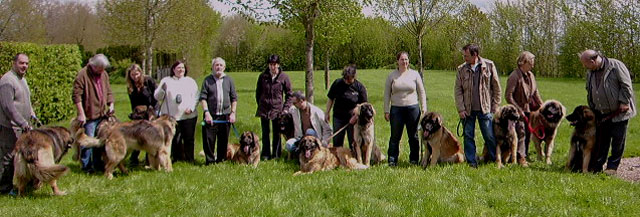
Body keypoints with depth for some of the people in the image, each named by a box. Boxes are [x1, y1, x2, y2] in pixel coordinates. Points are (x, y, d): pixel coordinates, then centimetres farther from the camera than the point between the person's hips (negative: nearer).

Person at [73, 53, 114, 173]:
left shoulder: (104, 74, 10)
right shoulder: (83, 75, -13)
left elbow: (108, 91, 21)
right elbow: (76, 96, -15)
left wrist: (111, 104, 5)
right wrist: (81, 114, -18)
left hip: (102, 114, 7)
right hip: (89, 115, -7)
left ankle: (98, 163, 25)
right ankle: (86, 166, 8)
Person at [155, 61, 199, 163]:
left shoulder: (190, 81, 14)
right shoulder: (166, 81, 11)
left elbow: (196, 96, 7)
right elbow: (157, 97, 7)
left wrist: (191, 107, -9)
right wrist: (162, 89, -13)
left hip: (189, 115, 1)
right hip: (171, 116, -1)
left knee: (189, 138, 2)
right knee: (174, 139, -3)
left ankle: (190, 159, 10)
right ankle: (177, 158, 7)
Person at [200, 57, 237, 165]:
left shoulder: (229, 80, 10)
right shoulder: (207, 80, 3)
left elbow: (234, 98, 10)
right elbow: (203, 97, -1)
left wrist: (233, 112, 1)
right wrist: (206, 112, -11)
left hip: (225, 115, 2)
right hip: (211, 115, -2)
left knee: (223, 140, 7)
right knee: (209, 139, -4)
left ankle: (221, 160, 18)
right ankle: (210, 160, 6)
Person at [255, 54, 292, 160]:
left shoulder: (284, 77, -3)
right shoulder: (262, 76, 2)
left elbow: (289, 94, 4)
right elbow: (258, 92, 14)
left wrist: (286, 108, -4)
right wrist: (260, 104, 8)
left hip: (277, 109, -1)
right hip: (264, 109, 2)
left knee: (277, 133, 5)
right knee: (265, 133, 6)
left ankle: (276, 154, 14)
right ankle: (266, 154, 14)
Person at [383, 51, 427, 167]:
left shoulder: (414, 74, 5)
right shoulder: (392, 75, 5)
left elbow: (421, 92, 8)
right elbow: (387, 94, 6)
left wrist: (424, 108, 1)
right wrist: (386, 111, 1)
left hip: (413, 108, 0)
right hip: (396, 109, 0)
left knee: (413, 136, 6)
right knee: (395, 136, 1)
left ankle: (414, 159, 16)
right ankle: (392, 160, 7)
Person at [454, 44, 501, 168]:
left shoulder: (489, 66, 0)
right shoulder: (461, 69, 3)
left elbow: (496, 87, 3)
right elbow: (457, 90, 3)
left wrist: (495, 106, 0)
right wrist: (460, 109, -5)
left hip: (485, 109, -2)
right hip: (467, 110, 2)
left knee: (490, 136, 2)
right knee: (468, 136, 4)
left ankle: (497, 160, 14)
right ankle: (471, 162, 12)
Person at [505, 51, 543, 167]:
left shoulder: (531, 75, 9)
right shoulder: (514, 76, -15)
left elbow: (535, 92, 17)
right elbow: (508, 95, -17)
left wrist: (542, 105, 8)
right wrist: (518, 110, -17)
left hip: (529, 109, 7)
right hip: (518, 109, -7)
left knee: (528, 133, 9)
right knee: (521, 133, -9)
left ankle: (525, 155, 17)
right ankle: (520, 158, -6)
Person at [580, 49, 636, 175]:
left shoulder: (616, 66, -16)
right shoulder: (590, 72, 6)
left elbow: (626, 86, -15)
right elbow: (589, 92, 17)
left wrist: (623, 102, -17)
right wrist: (592, 109, 16)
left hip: (619, 111, -6)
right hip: (602, 113, 6)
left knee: (618, 140, 2)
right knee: (601, 141, 9)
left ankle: (612, 167, 10)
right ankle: (596, 167, 14)